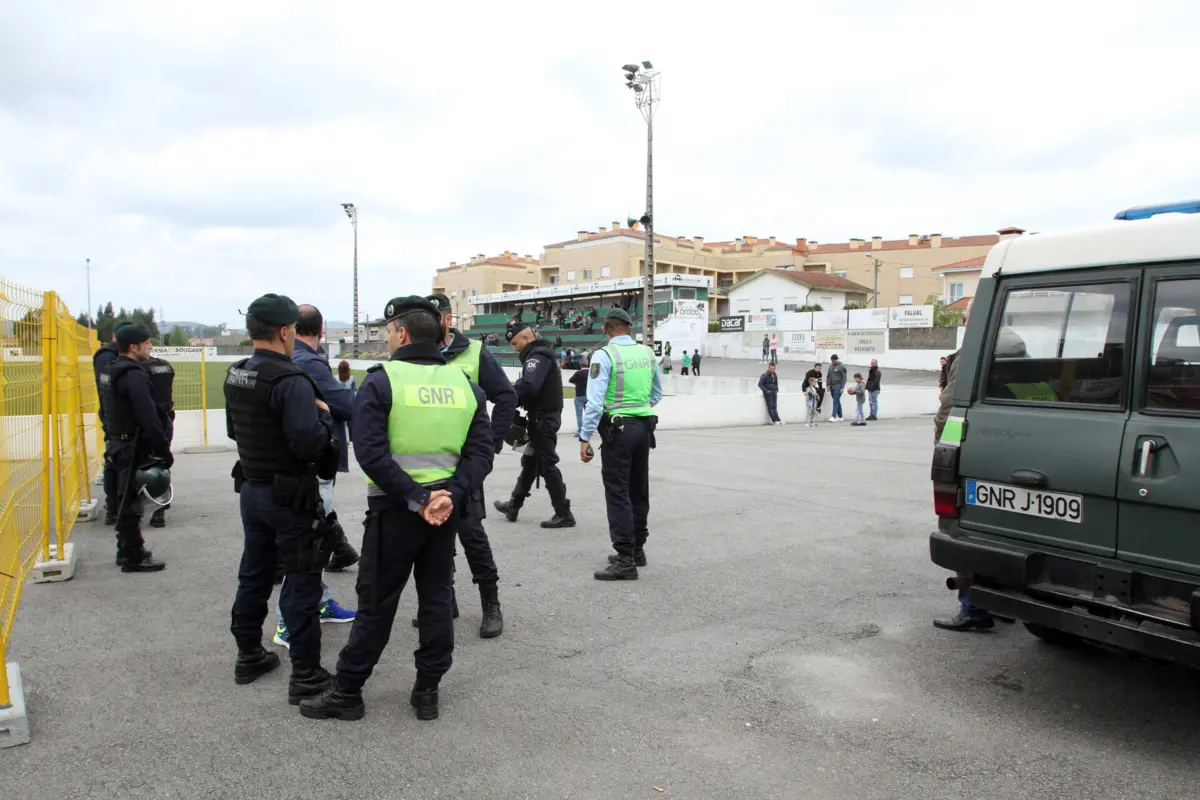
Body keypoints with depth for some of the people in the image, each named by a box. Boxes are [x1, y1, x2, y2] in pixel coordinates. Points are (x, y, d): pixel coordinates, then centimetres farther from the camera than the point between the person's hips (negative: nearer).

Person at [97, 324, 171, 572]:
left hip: (118, 442, 10)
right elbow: (149, 420, -24)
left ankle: (126, 550, 29)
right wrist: (164, 451, -19)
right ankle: (133, 557, 5)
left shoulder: (109, 371, 11)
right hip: (133, 446, -10)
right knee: (131, 500, -2)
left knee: (125, 499, 18)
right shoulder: (134, 376, -20)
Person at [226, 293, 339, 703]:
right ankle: (306, 676, 7)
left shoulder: (235, 376, 4)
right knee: (301, 584, 0)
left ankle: (249, 656, 34)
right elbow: (308, 444, -29)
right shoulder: (291, 381, -23)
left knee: (253, 575, 20)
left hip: (251, 489, 9)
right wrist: (322, 413, -13)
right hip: (289, 496, -8)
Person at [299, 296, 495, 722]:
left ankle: (347, 693, 20)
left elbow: (371, 452, -19)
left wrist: (414, 499, -19)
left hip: (395, 508, -4)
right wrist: (451, 493, -13)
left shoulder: (381, 380, -9)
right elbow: (482, 449, -5)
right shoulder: (464, 383, 4)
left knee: (376, 603, 8)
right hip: (447, 506, 4)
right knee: (437, 598, 14)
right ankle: (427, 692, 22)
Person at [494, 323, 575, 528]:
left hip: (543, 417, -11)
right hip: (545, 416, 11)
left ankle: (564, 514, -1)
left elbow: (528, 386, -31)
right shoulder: (540, 353, 17)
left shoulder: (537, 356, -17)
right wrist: (515, 400, -1)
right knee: (530, 462, 18)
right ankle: (513, 505, 29)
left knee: (547, 466, -6)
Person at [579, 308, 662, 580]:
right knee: (639, 490, 16)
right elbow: (657, 394, 15)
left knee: (618, 493, -2)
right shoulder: (647, 353, 6)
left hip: (617, 429, -6)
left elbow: (595, 400, -17)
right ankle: (637, 549, 28)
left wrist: (585, 437, -15)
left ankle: (625, 560, -4)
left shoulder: (604, 355, -11)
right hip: (644, 426, 6)